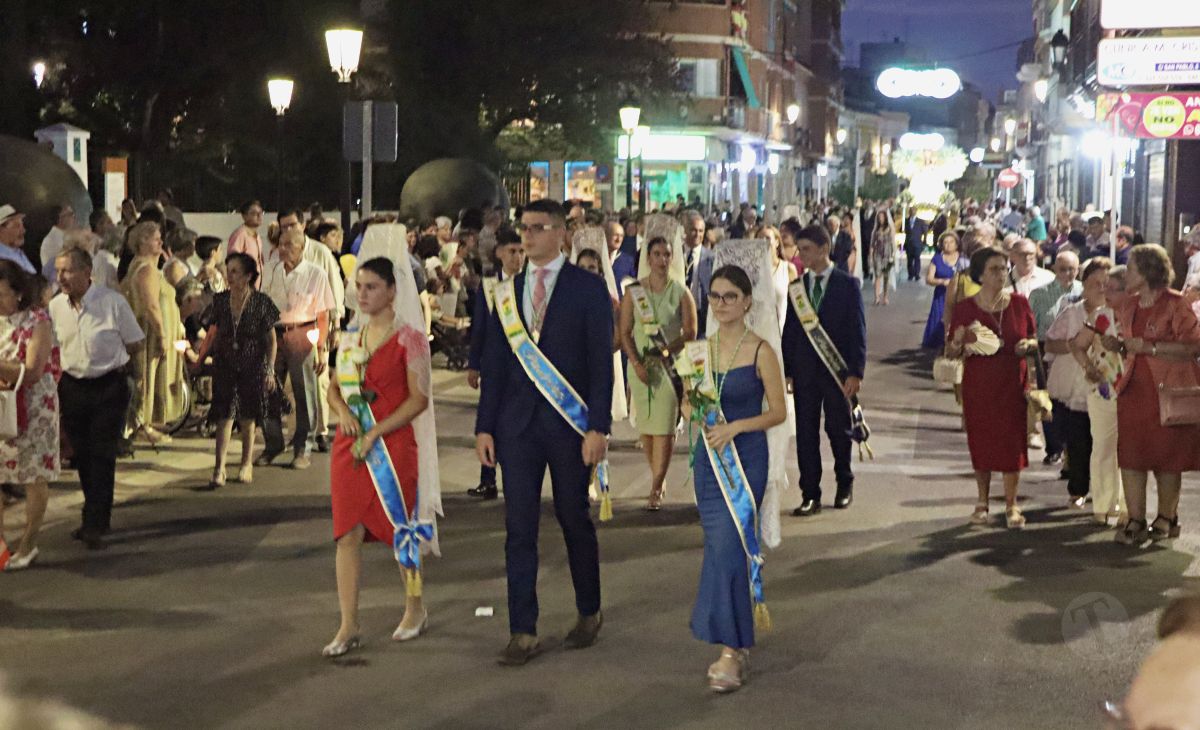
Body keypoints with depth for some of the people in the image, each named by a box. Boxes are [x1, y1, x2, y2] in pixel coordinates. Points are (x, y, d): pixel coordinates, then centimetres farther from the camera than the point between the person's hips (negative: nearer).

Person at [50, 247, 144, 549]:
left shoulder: (113, 302, -12)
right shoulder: (55, 306, -1)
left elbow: (136, 343, 0)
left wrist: (107, 359, 3)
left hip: (109, 388, -4)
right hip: (72, 387, 4)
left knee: (102, 456, -6)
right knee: (83, 456, 11)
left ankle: (95, 525, -2)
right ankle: (98, 517, 26)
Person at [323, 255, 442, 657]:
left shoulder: (409, 338, -6)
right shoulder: (351, 337, 12)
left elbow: (419, 399, -11)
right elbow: (335, 386, 17)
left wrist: (375, 433, -16)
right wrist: (343, 411, -6)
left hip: (393, 443, -5)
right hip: (349, 444, 5)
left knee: (400, 526, 7)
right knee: (347, 532, 0)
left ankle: (416, 608, 28)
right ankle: (348, 626, 3)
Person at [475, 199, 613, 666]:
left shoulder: (589, 289, -2)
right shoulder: (508, 291, 9)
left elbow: (601, 363, -6)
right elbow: (494, 361, 10)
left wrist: (598, 426, -13)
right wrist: (485, 426, 4)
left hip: (569, 422, -3)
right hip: (518, 425, 3)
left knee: (574, 520, 9)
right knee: (519, 527, 1)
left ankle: (589, 613, 29)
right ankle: (523, 632, 6)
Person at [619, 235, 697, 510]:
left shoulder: (680, 292, 1)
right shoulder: (633, 291, 5)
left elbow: (690, 333, 0)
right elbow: (624, 332, 2)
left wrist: (667, 349, -16)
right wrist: (636, 363, -10)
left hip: (670, 365, -2)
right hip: (640, 365, 2)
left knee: (664, 428, -8)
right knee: (644, 425, 5)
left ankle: (656, 490, -8)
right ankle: (659, 478, 22)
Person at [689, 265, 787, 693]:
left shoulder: (760, 351, -7)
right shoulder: (701, 349, 8)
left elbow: (778, 412, -6)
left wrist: (735, 426, -19)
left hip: (747, 457, -5)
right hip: (708, 457, 5)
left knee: (726, 547, -13)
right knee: (721, 546, 9)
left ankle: (731, 652, -10)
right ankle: (738, 641, 21)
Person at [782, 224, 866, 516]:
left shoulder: (847, 284, -2)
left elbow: (857, 330, -5)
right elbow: (789, 330, 8)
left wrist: (855, 372, -12)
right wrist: (786, 371, 2)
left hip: (837, 369, -3)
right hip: (805, 370, 3)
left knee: (839, 429, 9)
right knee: (805, 433, 1)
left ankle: (845, 483, 31)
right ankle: (810, 495, 6)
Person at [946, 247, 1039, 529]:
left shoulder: (1020, 304, 0)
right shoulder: (965, 308, -4)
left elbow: (1035, 339, 11)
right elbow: (951, 352, 0)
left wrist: (1028, 344, -11)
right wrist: (959, 342, -22)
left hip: (1012, 382, 0)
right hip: (978, 385, 0)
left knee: (1012, 442, 0)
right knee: (980, 441, 8)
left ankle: (1011, 505, 11)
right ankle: (982, 502, 23)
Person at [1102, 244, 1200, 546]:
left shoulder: (1175, 304, -10)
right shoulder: (1128, 305, 12)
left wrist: (1149, 347, -20)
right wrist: (1119, 345, 1)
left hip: (1169, 389, -6)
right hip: (1134, 387, 6)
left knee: (1167, 458, 4)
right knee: (1130, 456, -2)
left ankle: (1166, 518, 19)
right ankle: (1136, 521, 3)